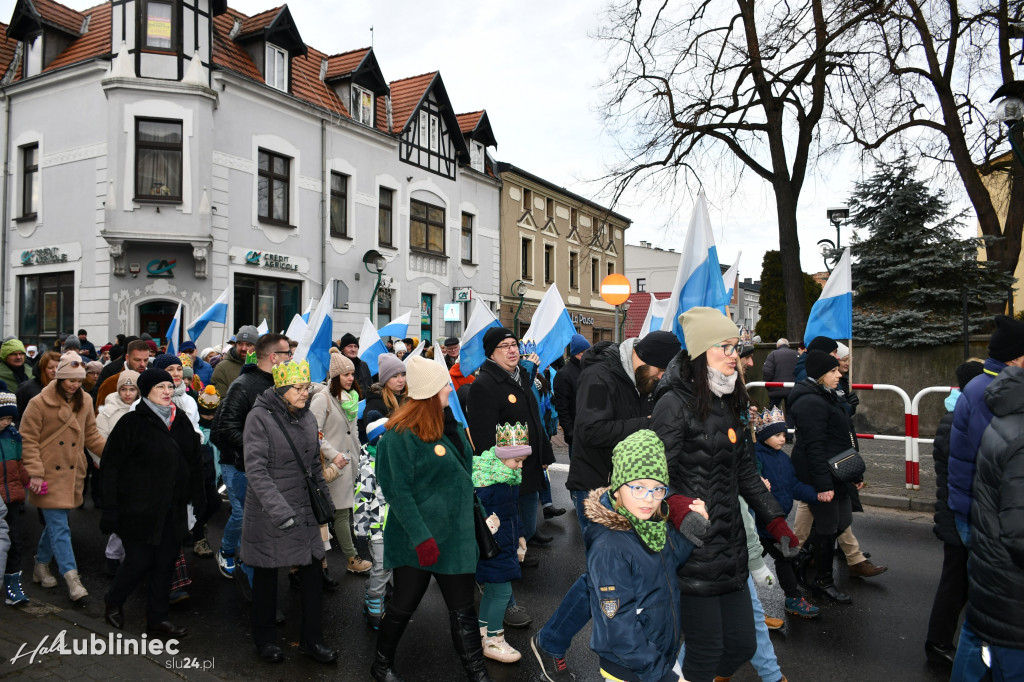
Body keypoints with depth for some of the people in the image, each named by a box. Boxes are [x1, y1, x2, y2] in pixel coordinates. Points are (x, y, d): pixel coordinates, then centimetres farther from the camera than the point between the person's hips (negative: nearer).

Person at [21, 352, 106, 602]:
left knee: (55, 522, 15)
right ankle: (71, 577, -5)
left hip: (72, 473, 5)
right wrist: (34, 473, -13)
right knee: (59, 527, -6)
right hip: (49, 475, -5)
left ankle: (41, 567, 34)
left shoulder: (84, 401, 6)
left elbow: (91, 435, 12)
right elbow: (28, 440, -7)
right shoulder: (40, 403, -9)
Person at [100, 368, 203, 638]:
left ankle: (157, 618, 22)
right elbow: (110, 465, -9)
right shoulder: (132, 423, -9)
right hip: (140, 509, -5)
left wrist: (198, 499, 13)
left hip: (173, 510, 5)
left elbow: (195, 462, 15)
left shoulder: (181, 421, 8)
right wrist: (110, 509, -12)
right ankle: (113, 604, 31)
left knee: (166, 562, 9)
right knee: (139, 560, 2)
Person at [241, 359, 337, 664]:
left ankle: (312, 639, 21)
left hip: (305, 510, 5)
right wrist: (279, 509, -27)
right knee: (266, 574, 11)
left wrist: (325, 499, 14)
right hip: (268, 513, -5)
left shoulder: (307, 417, 6)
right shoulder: (260, 417, -14)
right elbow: (255, 469, -20)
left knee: (313, 571, 6)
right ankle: (265, 639, 31)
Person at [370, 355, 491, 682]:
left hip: (456, 535, 6)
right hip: (419, 539, -6)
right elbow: (398, 490, -19)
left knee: (463, 609, 11)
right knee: (404, 604, 12)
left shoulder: (447, 422, 5)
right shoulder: (401, 434, -18)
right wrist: (421, 537, -22)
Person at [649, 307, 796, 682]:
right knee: (707, 651, 1)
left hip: (731, 544, 8)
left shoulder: (730, 404, 12)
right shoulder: (675, 403, -12)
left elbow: (745, 471, 17)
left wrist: (775, 519, 11)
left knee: (743, 644, 13)